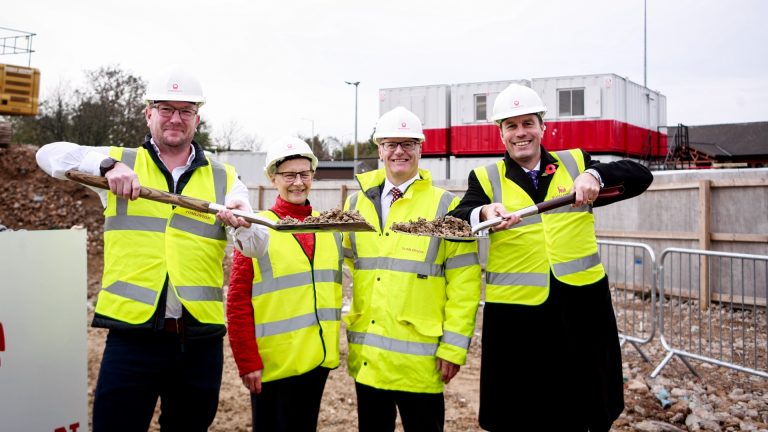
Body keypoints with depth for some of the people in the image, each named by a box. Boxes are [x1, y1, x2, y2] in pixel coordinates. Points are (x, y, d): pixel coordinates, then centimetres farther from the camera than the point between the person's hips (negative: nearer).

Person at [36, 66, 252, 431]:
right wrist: (107, 165, -21)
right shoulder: (121, 163, 8)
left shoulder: (224, 179, 9)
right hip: (132, 335, -1)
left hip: (200, 340, 2)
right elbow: (50, 154, -5)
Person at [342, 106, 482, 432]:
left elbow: (464, 282, -7)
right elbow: (341, 259, 17)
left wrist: (454, 346, -10)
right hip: (366, 354, 4)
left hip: (418, 356, -4)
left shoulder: (445, 206, -5)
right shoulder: (357, 203, 7)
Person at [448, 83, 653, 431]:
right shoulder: (486, 178, 3)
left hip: (581, 311, 2)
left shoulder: (575, 163, 6)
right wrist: (484, 214, -33)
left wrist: (595, 176, -21)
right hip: (516, 317, -1)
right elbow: (454, 223, -11)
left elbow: (641, 176, -1)